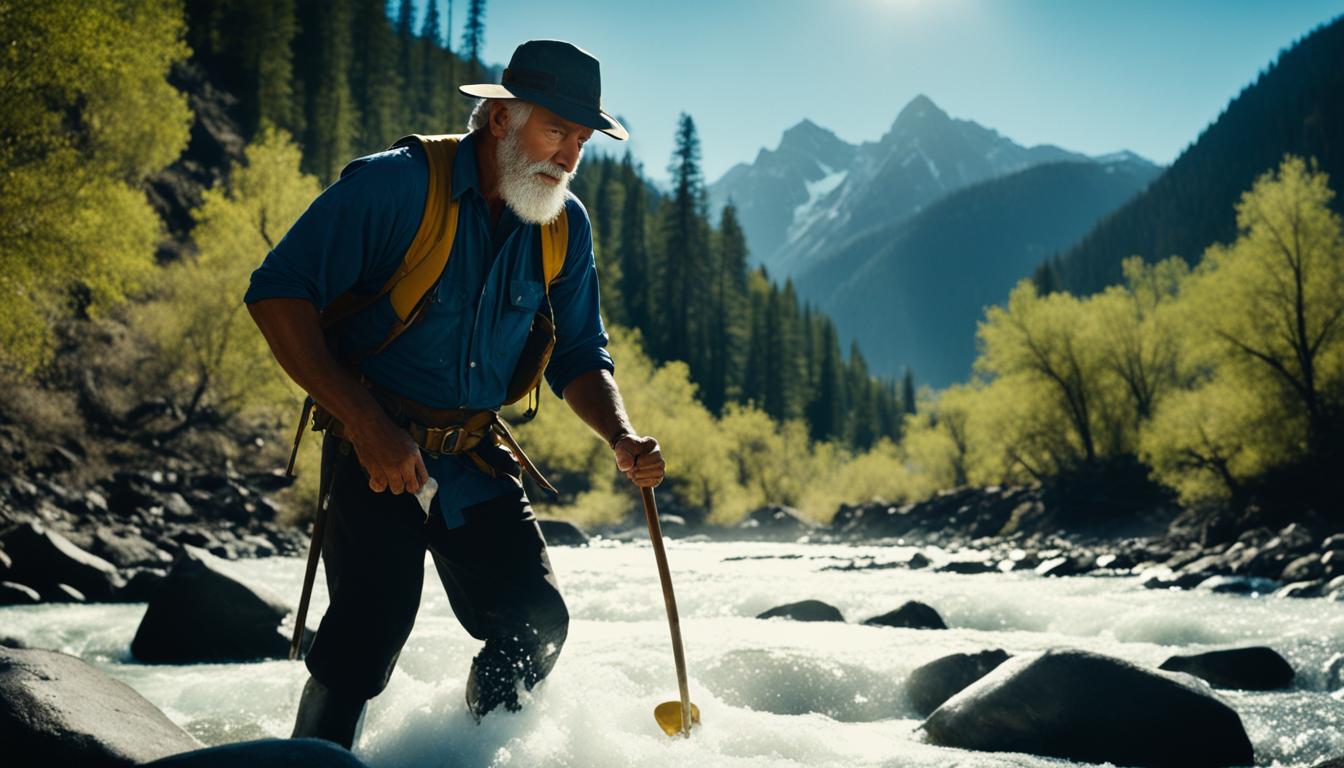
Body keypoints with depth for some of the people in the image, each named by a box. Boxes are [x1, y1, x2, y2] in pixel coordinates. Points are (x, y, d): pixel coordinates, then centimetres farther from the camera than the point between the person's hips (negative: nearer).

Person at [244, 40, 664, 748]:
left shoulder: (565, 226, 4)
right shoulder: (396, 184, -13)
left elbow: (578, 357, 13)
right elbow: (277, 293, -17)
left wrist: (620, 437, -9)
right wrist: (366, 423, -23)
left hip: (478, 463, 5)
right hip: (376, 448, -5)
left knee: (537, 624, -4)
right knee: (372, 625, -20)